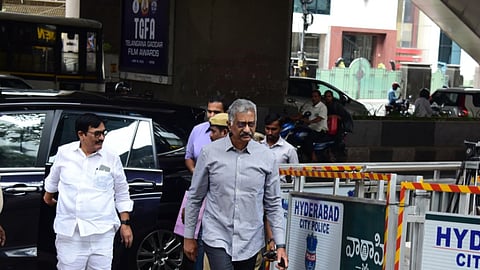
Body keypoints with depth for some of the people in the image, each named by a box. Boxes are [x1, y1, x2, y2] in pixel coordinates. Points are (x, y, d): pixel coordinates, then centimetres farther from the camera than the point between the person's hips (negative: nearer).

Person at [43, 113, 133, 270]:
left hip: (102, 233, -1)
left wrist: (125, 224, 7)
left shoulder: (112, 159, 2)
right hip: (68, 233, 1)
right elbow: (54, 177, 25)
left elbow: (122, 194, 10)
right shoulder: (64, 153, 4)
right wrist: (48, 196, 39)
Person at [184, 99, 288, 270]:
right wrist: (189, 236, 7)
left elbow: (273, 204, 6)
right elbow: (195, 198, 6)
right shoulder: (210, 153, -2)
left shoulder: (267, 157, 1)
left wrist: (280, 244, 0)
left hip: (250, 242, 2)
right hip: (217, 238, -2)